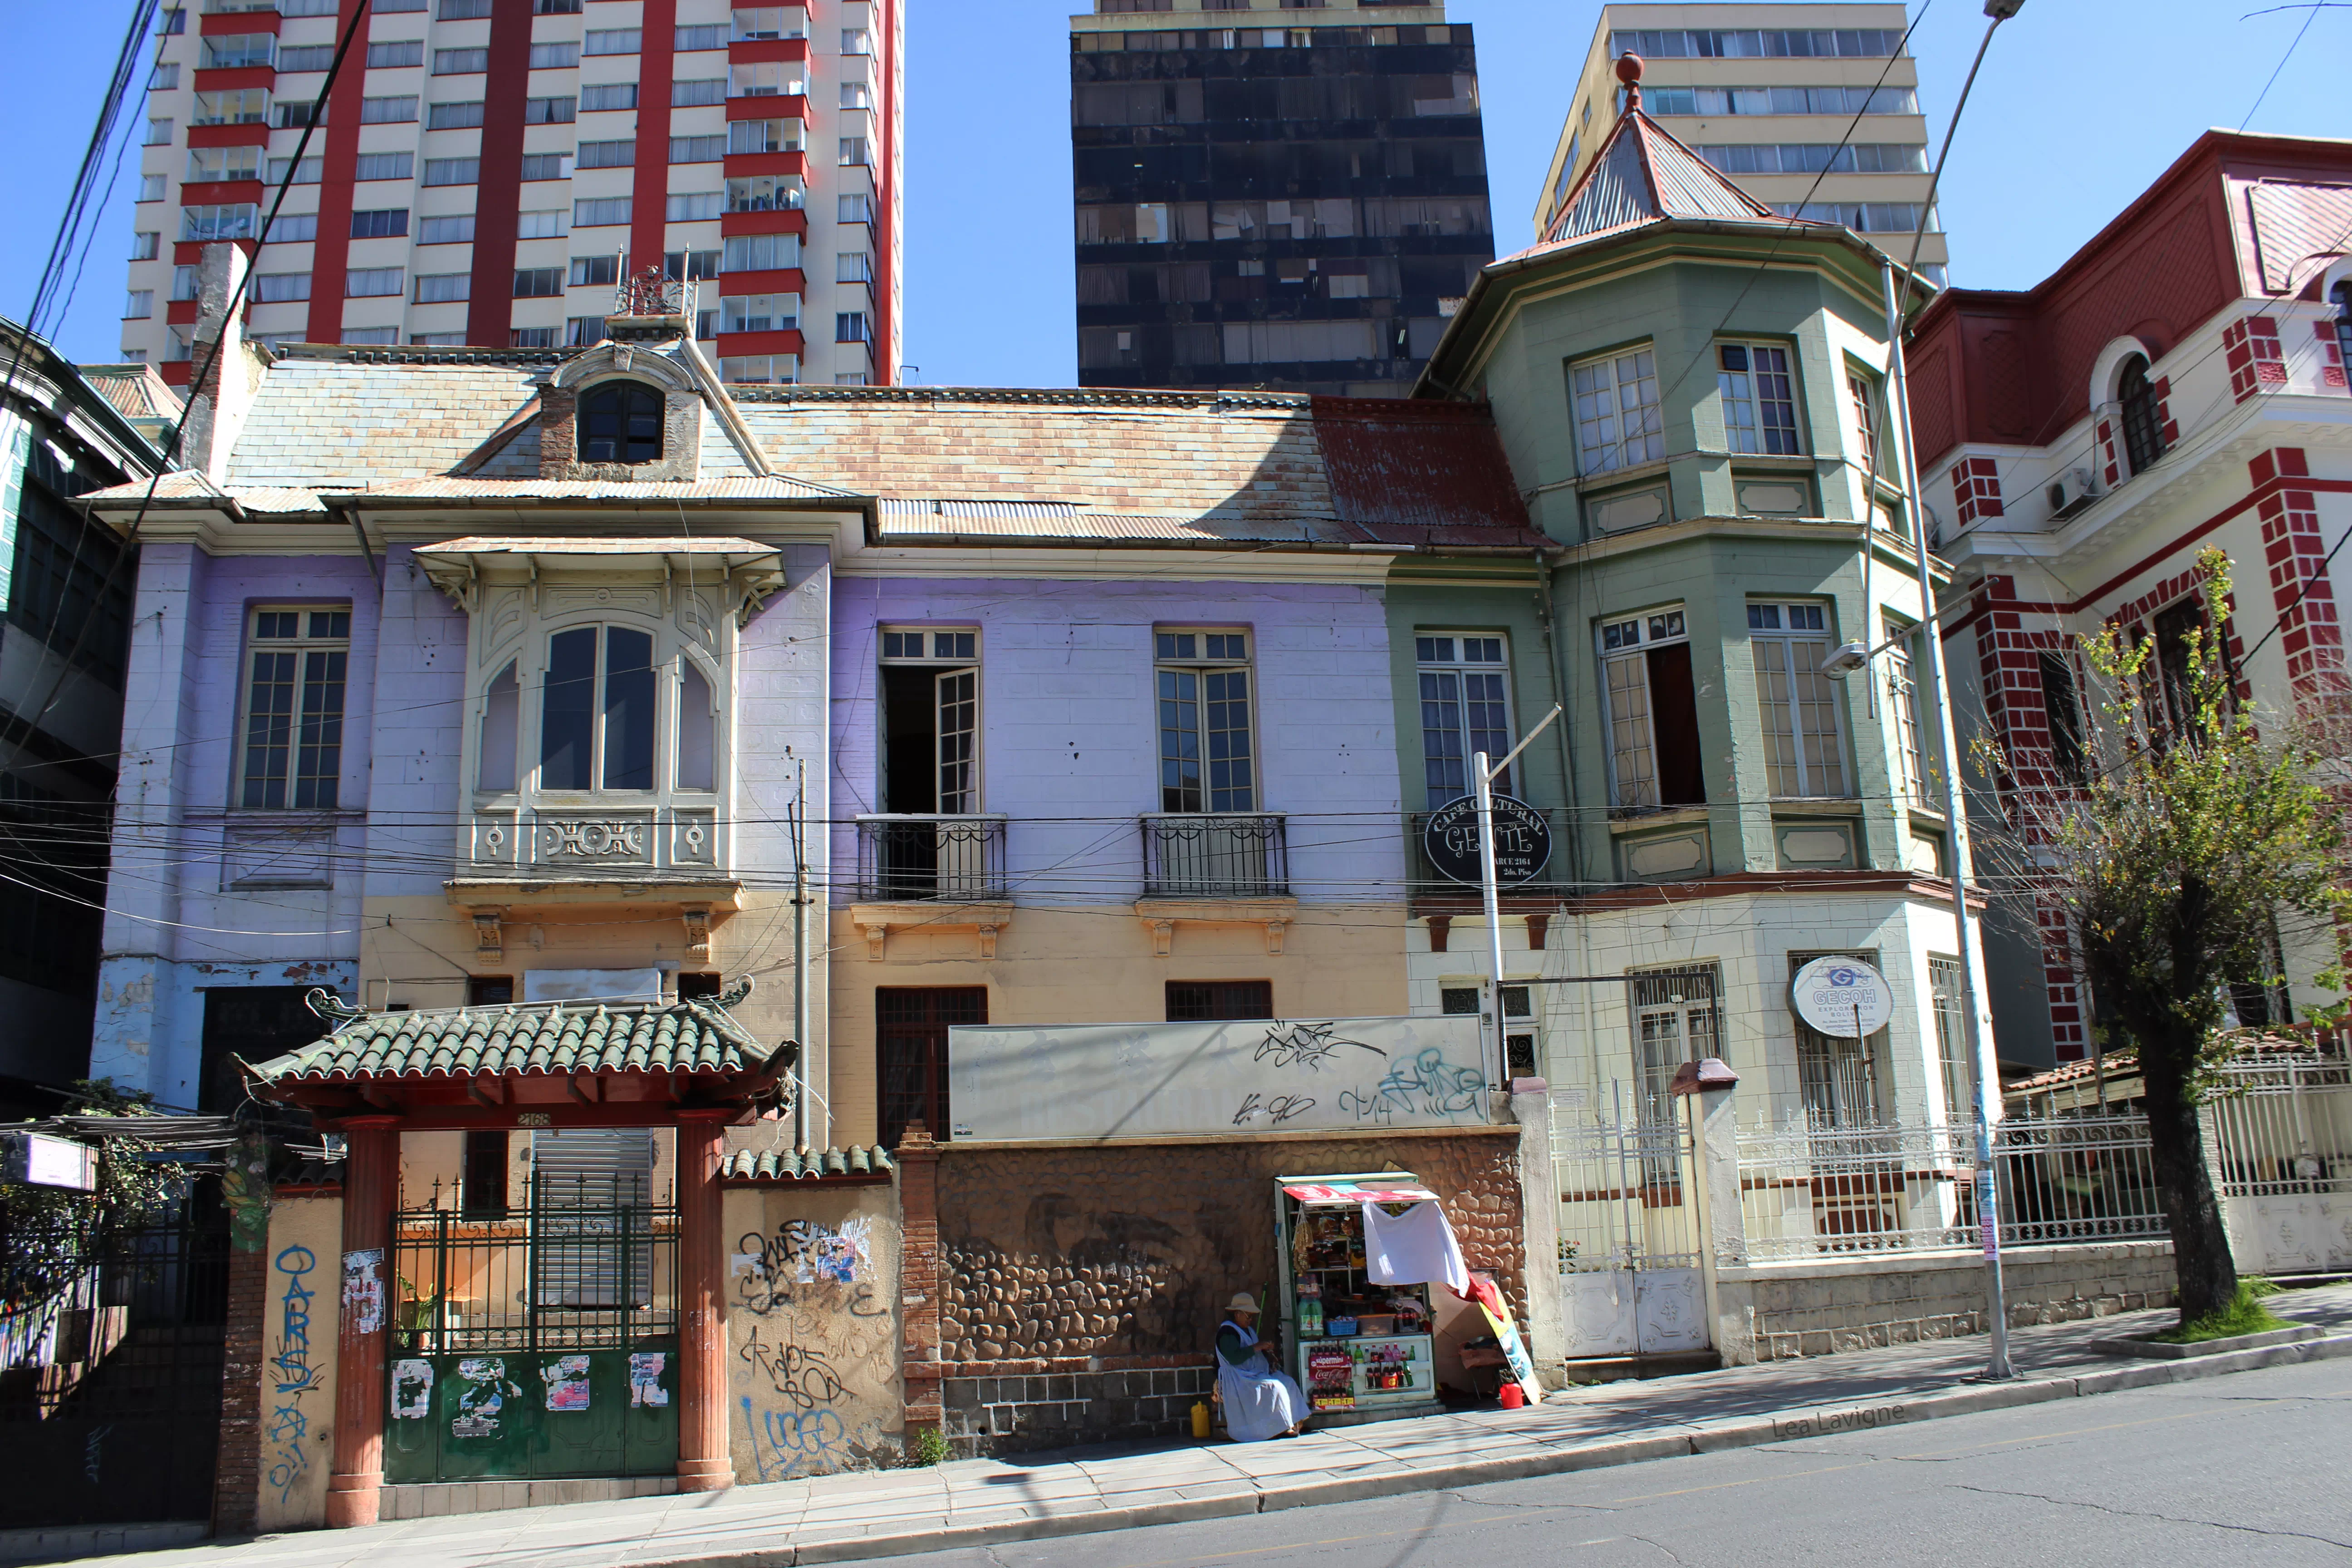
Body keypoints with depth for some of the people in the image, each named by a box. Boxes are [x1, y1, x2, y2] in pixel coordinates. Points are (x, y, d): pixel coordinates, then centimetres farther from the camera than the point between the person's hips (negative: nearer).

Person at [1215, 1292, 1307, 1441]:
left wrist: (1266, 1349, 7)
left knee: (1288, 1382, -7)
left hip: (1256, 1374, 10)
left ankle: (1295, 1423, -13)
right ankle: (1283, 1428, -20)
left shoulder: (1248, 1330, 20)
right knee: (1274, 1388, -27)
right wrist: (1257, 1347, -22)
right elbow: (1234, 1358, -25)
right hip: (1239, 1380, -10)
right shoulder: (1227, 1331, -12)